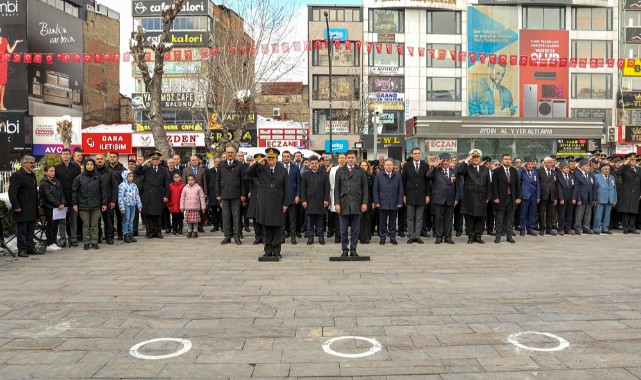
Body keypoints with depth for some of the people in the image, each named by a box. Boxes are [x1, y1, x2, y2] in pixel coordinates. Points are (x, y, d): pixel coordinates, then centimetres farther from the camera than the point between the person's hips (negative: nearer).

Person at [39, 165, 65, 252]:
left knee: (56, 225, 9)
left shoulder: (57, 182, 15)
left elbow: (61, 194, 12)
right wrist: (58, 204, -17)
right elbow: (48, 196, -15)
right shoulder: (44, 183, -8)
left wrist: (62, 203, -2)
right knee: (50, 225, -2)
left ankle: (53, 243, 17)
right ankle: (50, 244, 5)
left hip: (57, 207, 7)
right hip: (49, 207, -6)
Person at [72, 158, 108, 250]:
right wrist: (74, 203, 0)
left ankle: (94, 242, 12)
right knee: (86, 225, 4)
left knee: (95, 225, 4)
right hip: (83, 205, 0)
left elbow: (103, 190, 5)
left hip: (96, 205, 0)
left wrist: (104, 203, 1)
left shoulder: (98, 177, 4)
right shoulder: (79, 178, 3)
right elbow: (74, 191, 5)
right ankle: (86, 243, 11)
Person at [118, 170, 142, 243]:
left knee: (131, 221, 11)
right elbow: (120, 197, -13)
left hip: (133, 205, 6)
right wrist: (122, 208, -16)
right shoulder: (122, 185, -10)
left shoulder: (134, 185, 9)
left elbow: (137, 196, 13)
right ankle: (126, 235, 6)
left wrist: (139, 205, 12)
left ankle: (131, 234, 18)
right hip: (126, 205, -6)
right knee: (126, 221, 0)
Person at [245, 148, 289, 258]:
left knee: (277, 227, 4)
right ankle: (268, 250, 13)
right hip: (264, 203, 1)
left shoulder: (283, 171, 6)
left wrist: (285, 203, -1)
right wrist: (258, 162, -9)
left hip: (277, 203, -1)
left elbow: (286, 188, 4)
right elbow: (248, 173, -4)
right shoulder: (261, 169, 8)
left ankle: (276, 251, 11)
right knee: (266, 227, 5)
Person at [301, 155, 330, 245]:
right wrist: (303, 200, -3)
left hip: (321, 202, 0)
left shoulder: (324, 174, 7)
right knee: (310, 222, 4)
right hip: (309, 202, 0)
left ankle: (321, 237, 11)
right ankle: (310, 237, 10)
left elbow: (327, 188, 3)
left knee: (320, 221, 4)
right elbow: (303, 189, 5)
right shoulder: (305, 174, 8)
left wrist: (326, 200, -5)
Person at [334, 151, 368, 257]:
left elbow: (365, 188, 6)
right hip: (343, 203, 0)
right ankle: (344, 250, 13)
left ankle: (353, 250, 13)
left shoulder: (361, 171, 8)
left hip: (356, 204, 0)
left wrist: (364, 202, -3)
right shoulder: (340, 171, 8)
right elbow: (336, 188, 4)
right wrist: (336, 203, -5)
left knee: (355, 230, 4)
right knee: (343, 230, 3)